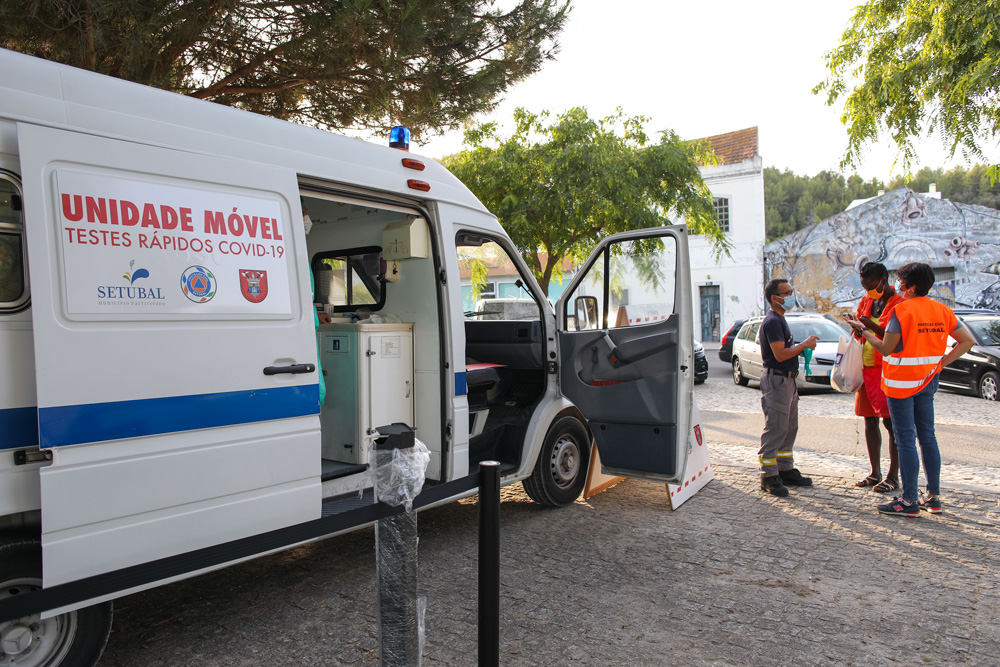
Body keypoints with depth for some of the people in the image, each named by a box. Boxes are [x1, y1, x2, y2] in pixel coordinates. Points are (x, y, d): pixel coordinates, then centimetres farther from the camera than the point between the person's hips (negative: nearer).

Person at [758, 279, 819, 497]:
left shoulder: (780, 320, 17)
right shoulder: (772, 321, -17)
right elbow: (780, 354, -24)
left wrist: (804, 345, 10)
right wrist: (804, 344, -13)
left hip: (787, 379, 11)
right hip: (776, 380, -11)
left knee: (789, 428, 16)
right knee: (775, 429, -7)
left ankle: (786, 470, 25)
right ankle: (769, 477, -2)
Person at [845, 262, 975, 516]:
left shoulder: (902, 310, -14)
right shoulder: (942, 310, 7)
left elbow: (885, 348, -15)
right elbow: (967, 341, 8)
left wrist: (863, 329, -2)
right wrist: (941, 362, 7)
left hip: (902, 382, -7)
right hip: (928, 381, 7)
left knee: (906, 440, -3)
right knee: (927, 437, 14)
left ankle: (909, 501, 2)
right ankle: (933, 497, 21)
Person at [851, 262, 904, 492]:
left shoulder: (899, 304, -8)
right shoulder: (866, 301, 13)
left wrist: (872, 326, -23)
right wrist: (857, 327, 0)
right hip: (866, 368, 7)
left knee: (890, 422, -4)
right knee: (870, 421, 10)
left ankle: (893, 476, 4)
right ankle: (875, 472, 19)